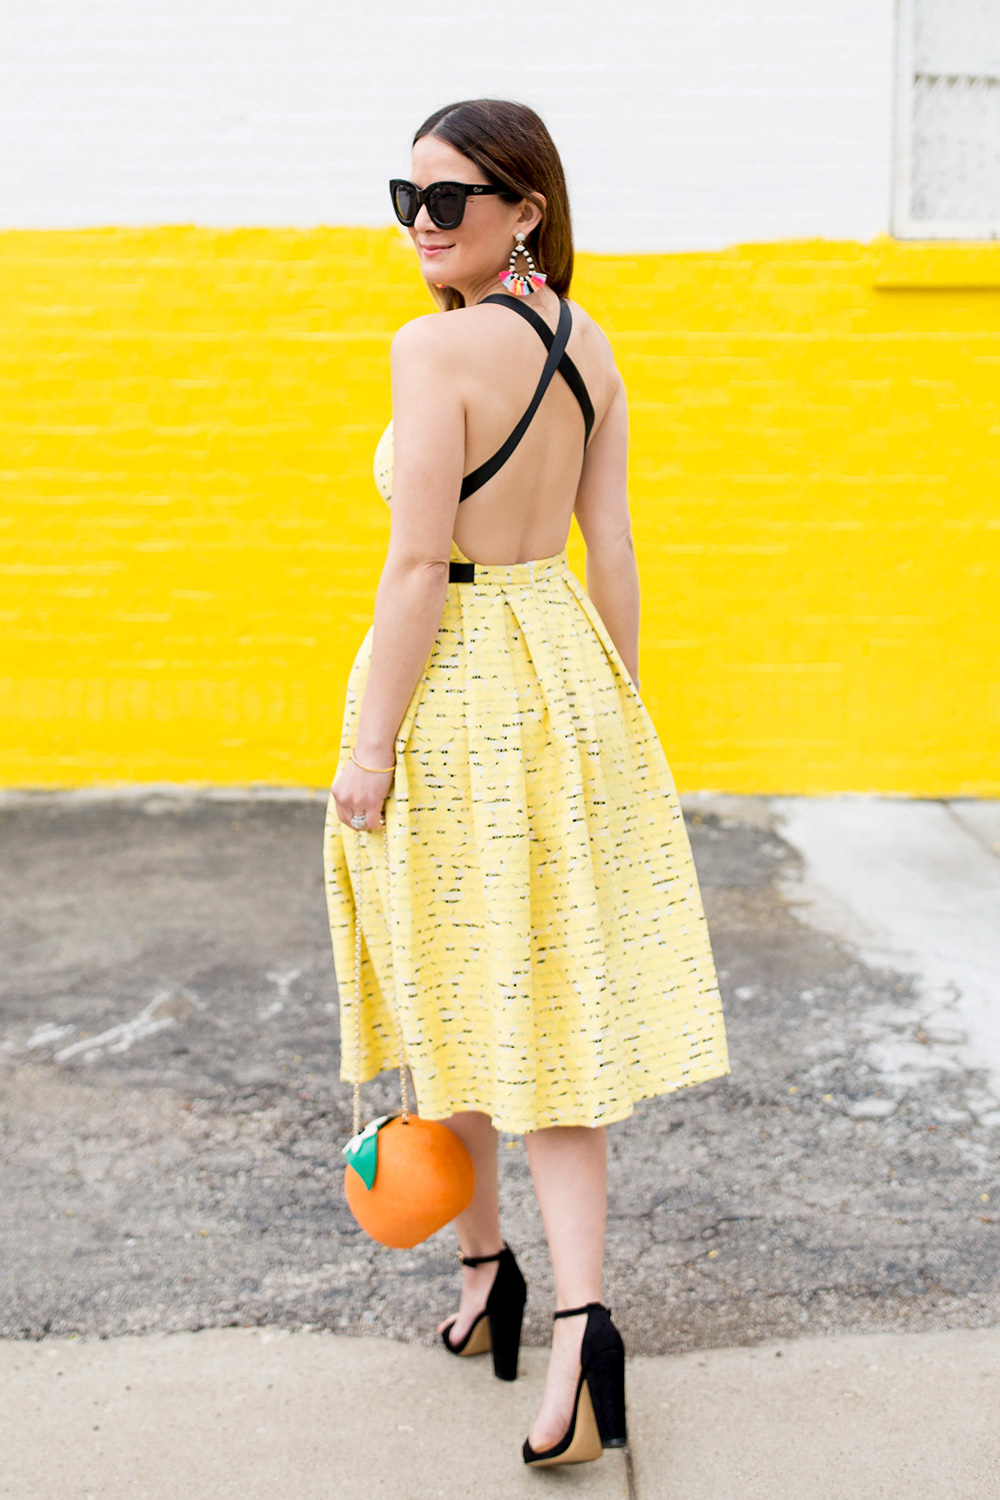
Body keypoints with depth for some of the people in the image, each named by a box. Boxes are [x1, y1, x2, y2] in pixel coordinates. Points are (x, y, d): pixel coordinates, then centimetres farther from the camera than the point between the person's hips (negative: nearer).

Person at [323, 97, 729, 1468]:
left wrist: (370, 747, -12)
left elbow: (419, 564, -18)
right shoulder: (587, 342, 7)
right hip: (567, 668, 7)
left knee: (448, 995, 12)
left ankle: (486, 1268, 30)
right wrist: (616, 711, 15)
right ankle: (578, 1315, 0)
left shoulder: (436, 345, -16)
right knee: (553, 1003, 7)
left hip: (455, 689, -6)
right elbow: (612, 547, 8)